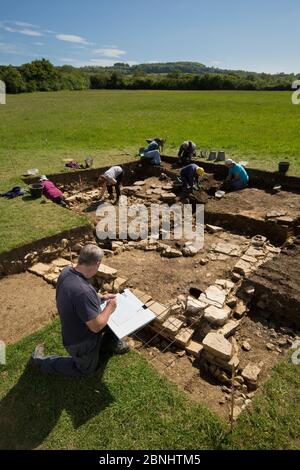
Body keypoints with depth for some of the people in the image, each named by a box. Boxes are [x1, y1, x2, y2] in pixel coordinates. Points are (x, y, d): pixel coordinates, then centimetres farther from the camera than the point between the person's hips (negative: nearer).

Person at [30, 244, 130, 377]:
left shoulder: (67, 271, -14)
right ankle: (41, 360, 18)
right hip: (80, 341, -8)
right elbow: (96, 326, -32)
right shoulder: (82, 291, -42)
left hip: (73, 330, 8)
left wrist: (101, 298, 2)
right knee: (87, 369, 20)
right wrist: (109, 307, -16)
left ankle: (109, 343, 34)